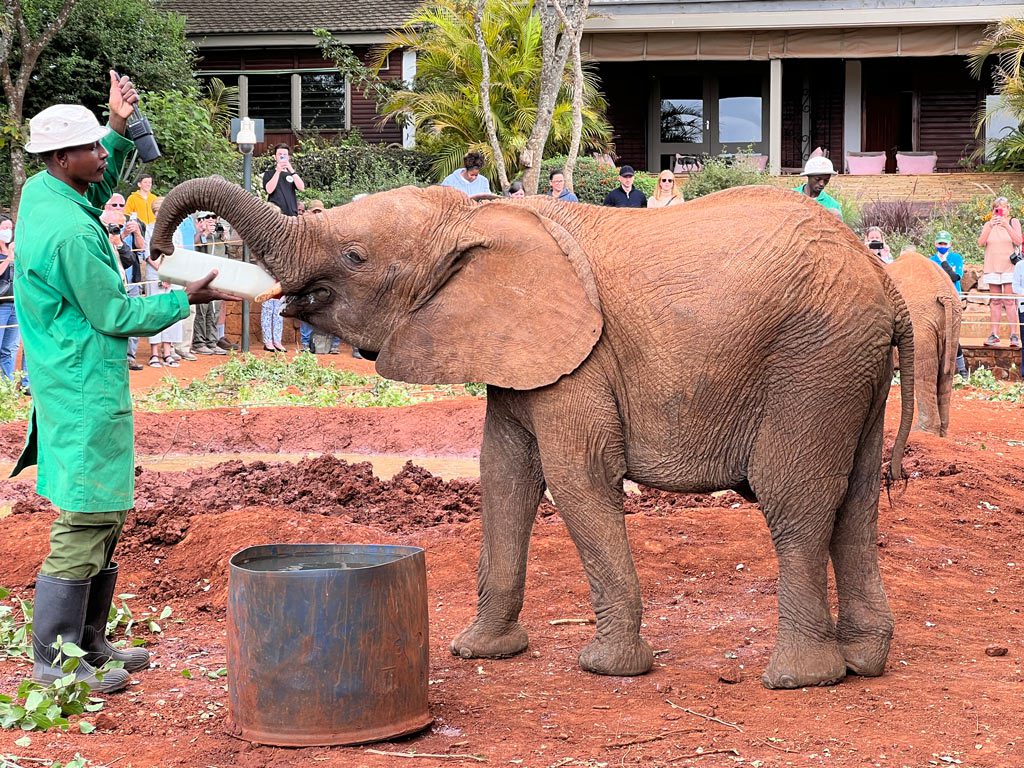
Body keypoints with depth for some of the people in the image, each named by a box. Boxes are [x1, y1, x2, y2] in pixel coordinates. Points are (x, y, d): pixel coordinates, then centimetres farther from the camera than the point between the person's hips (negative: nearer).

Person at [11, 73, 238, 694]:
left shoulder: (40, 195, 6)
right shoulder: (70, 232, -23)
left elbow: (97, 192, 29)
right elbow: (113, 315, -17)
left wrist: (119, 129, 16)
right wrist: (186, 299, -6)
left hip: (71, 382, 11)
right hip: (84, 392, -11)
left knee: (107, 514, 17)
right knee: (86, 522, -5)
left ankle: (89, 644, 26)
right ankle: (53, 661, 2)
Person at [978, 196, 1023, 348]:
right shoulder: (988, 225, 12)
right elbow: (981, 242, -1)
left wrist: (1006, 225, -14)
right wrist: (990, 226, -11)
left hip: (1009, 267, -3)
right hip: (992, 267, 3)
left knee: (1009, 301, -9)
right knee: (995, 301, 3)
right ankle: (994, 334, 4)